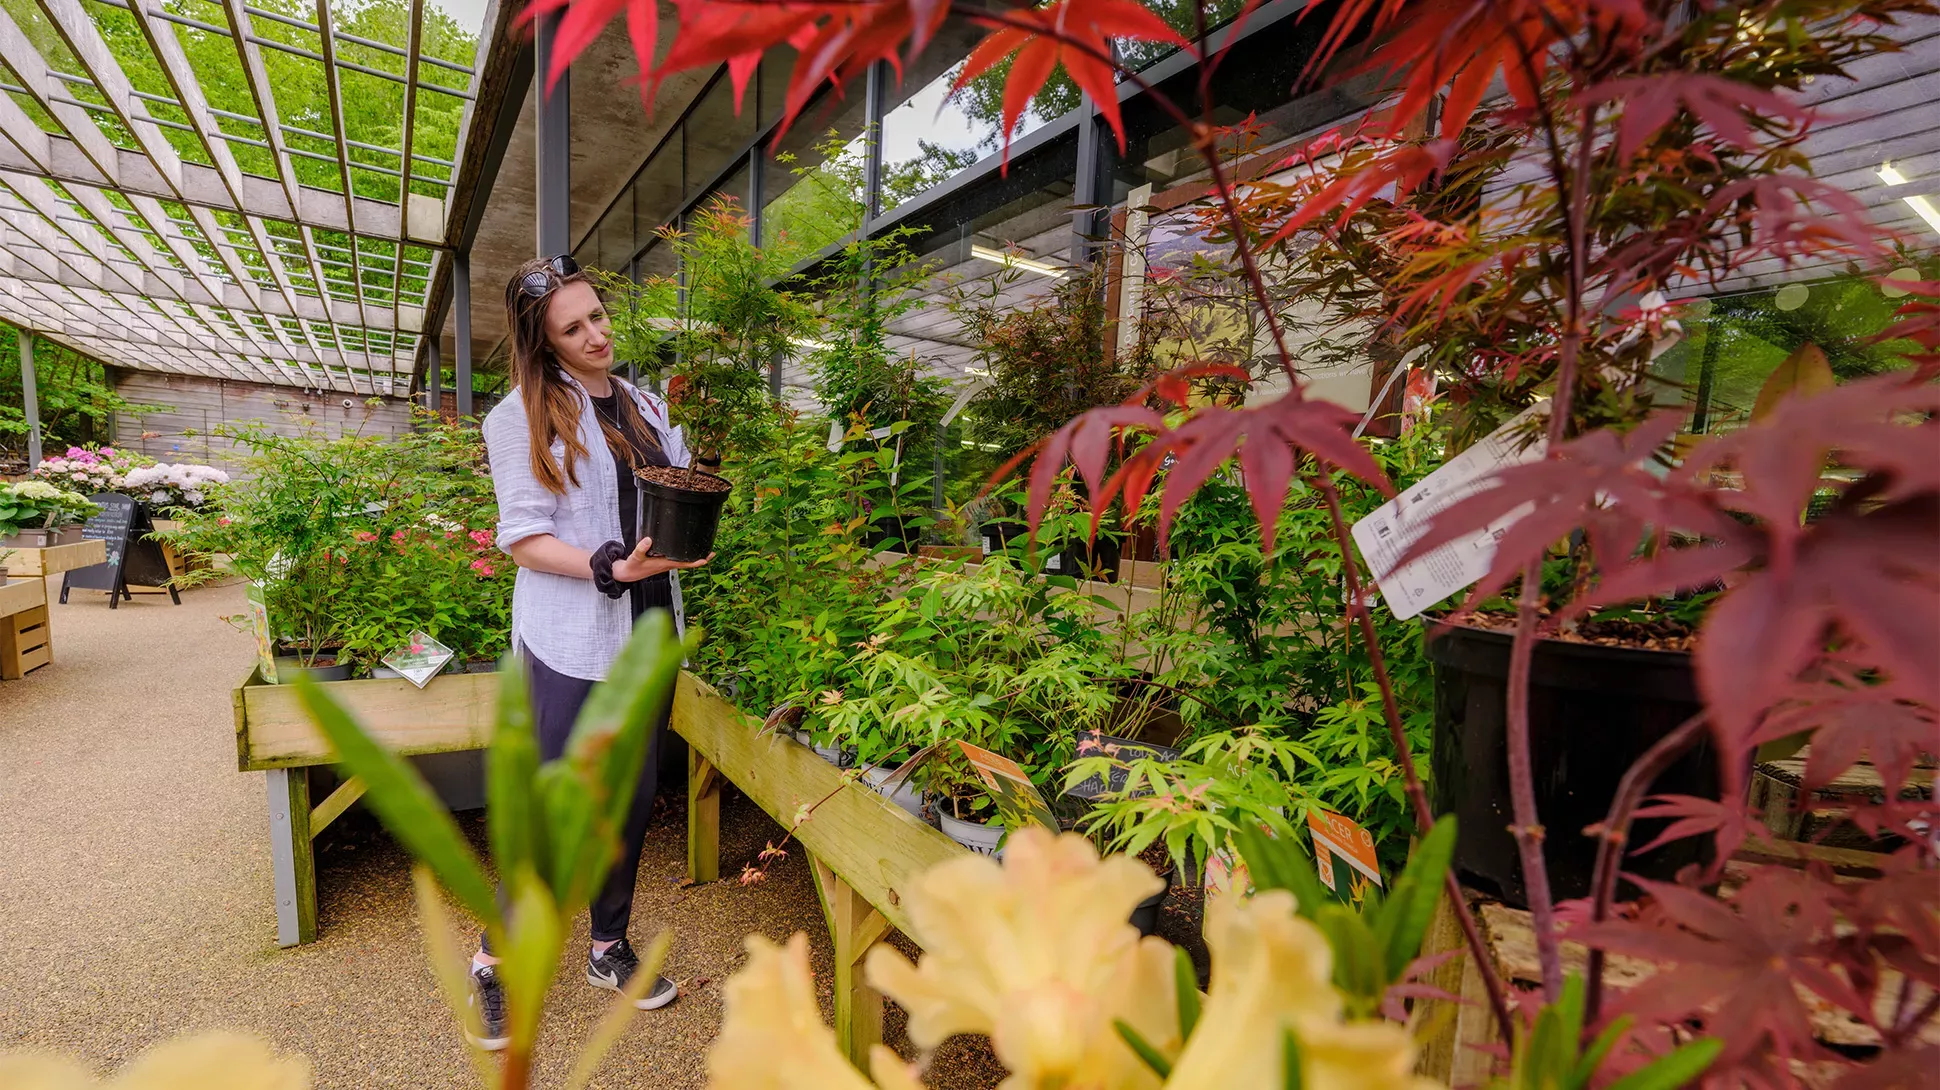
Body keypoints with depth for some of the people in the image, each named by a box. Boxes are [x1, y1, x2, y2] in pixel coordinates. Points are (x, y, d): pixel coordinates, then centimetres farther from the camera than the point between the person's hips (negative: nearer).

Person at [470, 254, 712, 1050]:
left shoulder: (647, 406, 12)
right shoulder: (524, 415, -4)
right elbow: (522, 537, -9)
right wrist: (612, 568, -23)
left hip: (648, 630, 5)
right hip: (572, 640, -5)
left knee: (635, 796, 13)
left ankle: (609, 948, 32)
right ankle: (495, 962, 27)